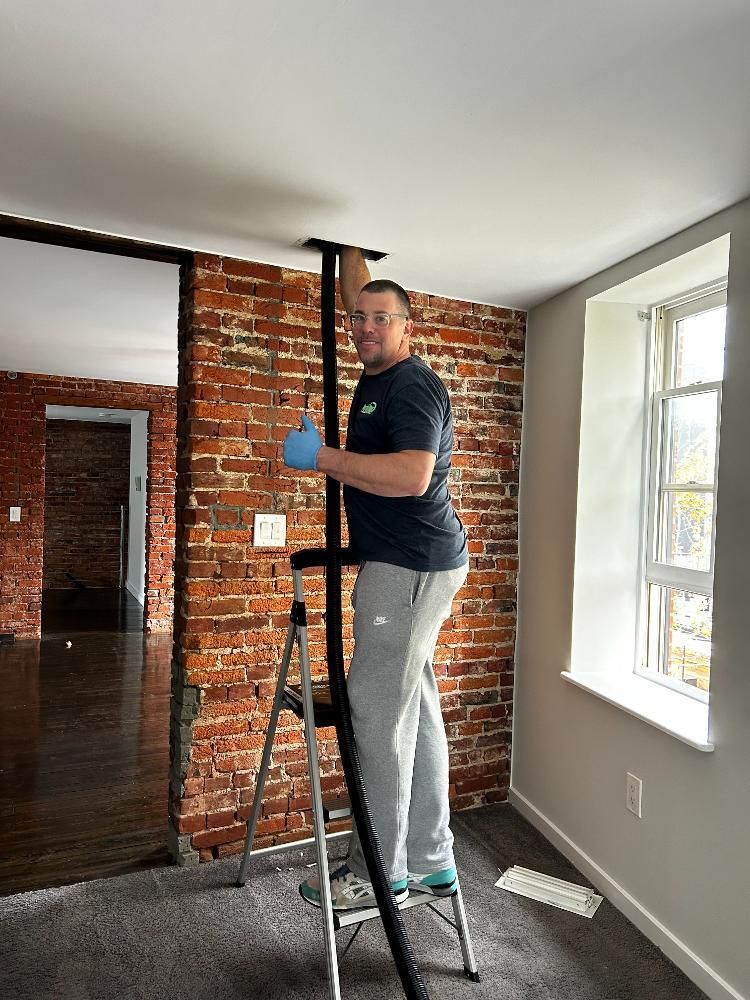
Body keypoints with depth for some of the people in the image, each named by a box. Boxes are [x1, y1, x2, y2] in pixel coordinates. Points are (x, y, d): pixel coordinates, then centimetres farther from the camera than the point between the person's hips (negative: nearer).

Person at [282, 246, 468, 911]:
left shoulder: (414, 385, -11)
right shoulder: (376, 375, 17)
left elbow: (412, 476, -27)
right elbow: (356, 298, 35)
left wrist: (322, 458, -20)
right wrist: (348, 247, 40)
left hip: (411, 568, -10)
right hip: (409, 564, 10)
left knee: (378, 712, -4)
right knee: (416, 711, 12)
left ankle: (379, 874, 12)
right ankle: (430, 862, 25)